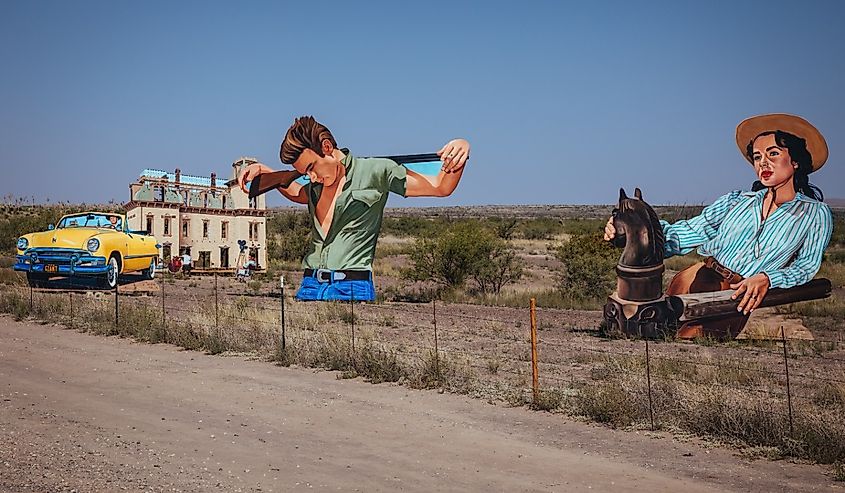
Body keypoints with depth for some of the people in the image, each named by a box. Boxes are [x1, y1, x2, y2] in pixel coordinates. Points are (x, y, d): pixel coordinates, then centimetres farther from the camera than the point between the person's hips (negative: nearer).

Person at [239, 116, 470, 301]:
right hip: (309, 287, 6)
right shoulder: (315, 187, 19)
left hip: (351, 289, -6)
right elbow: (296, 193, 45)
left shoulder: (375, 171, 2)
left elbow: (440, 187, 3)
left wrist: (460, 149, -14)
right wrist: (264, 172, 34)